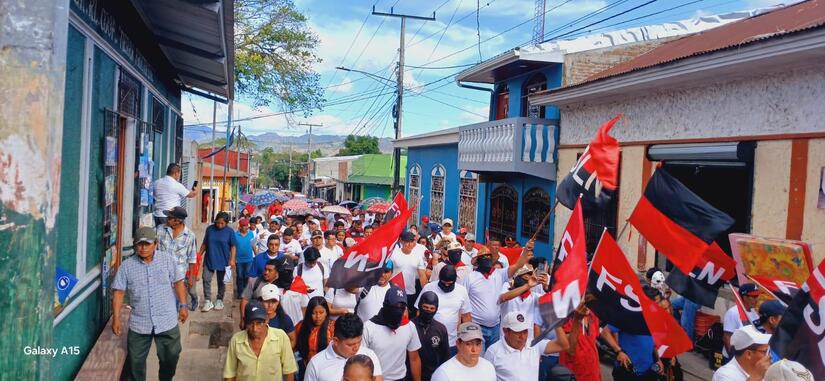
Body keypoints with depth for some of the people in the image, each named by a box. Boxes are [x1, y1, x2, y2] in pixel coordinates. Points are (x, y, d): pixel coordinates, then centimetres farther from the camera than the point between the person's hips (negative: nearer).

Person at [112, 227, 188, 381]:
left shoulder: (167, 259, -3)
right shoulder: (127, 265, -3)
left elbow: (178, 282, 4)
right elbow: (119, 292, -1)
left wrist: (183, 305, 1)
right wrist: (116, 318, -5)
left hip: (167, 321, 0)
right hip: (139, 323, 0)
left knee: (170, 357, 11)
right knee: (135, 361, 10)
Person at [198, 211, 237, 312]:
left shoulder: (230, 231, -7)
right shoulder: (210, 229, 0)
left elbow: (233, 246, -5)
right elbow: (204, 243, 9)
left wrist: (232, 259, -12)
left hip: (223, 261, -2)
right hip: (209, 259, 2)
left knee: (221, 282, 9)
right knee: (206, 279, -5)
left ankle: (220, 300, 25)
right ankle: (207, 301, 3)